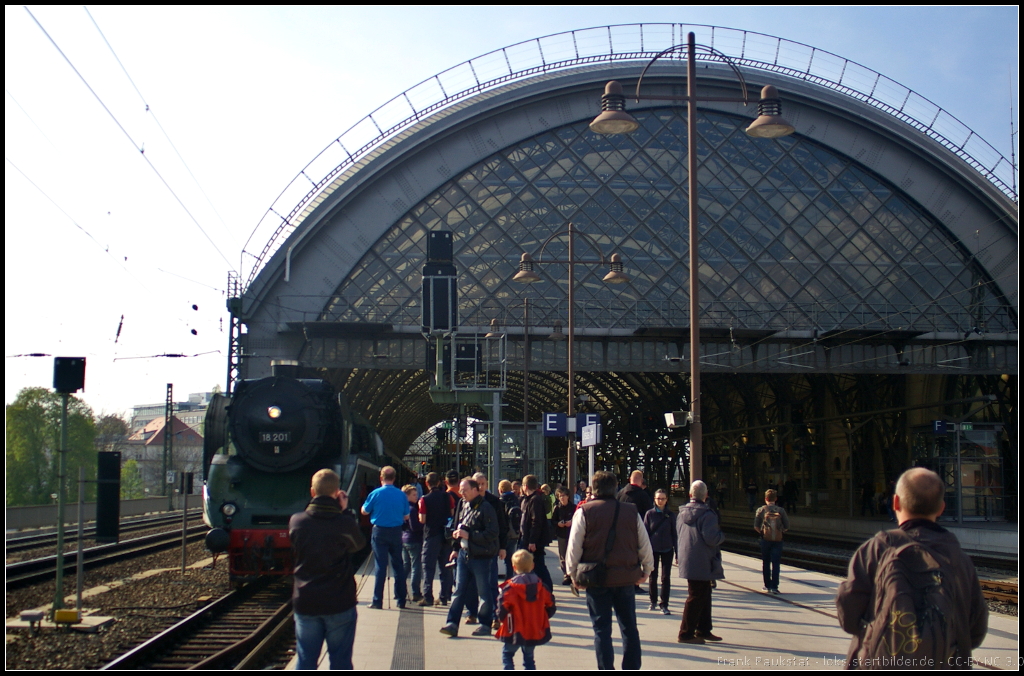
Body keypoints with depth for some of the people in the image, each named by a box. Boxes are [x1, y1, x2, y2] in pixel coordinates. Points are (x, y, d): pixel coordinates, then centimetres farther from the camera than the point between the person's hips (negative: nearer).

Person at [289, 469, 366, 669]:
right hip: (340, 604, -2)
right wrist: (344, 512, 5)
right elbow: (359, 544, 7)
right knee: (340, 660, 9)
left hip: (305, 603, 2)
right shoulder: (345, 523, -13)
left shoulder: (296, 521, -6)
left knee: (306, 661, 10)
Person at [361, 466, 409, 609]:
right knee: (398, 565, 10)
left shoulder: (375, 493, -7)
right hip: (396, 532, 2)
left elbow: (364, 511, 4)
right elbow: (406, 516, 6)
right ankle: (401, 600, 14)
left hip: (380, 532, -2)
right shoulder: (401, 495, 0)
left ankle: (377, 601, -3)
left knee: (381, 566, -1)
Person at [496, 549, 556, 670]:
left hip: (516, 631, -4)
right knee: (529, 656, 16)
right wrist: (542, 618, 19)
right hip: (535, 630, 5)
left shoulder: (511, 586, -12)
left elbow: (503, 605, -16)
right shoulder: (539, 585, 3)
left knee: (507, 653, 9)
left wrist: (501, 617, 3)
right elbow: (550, 604, 7)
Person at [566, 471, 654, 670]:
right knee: (629, 628, 14)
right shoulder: (631, 512, 1)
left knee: (601, 629, 5)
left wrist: (574, 575, 6)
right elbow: (645, 546, 6)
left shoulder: (584, 512, -5)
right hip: (626, 578, 2)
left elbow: (574, 547, -6)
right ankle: (632, 667, 19)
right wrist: (646, 571, 20)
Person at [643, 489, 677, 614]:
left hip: (667, 550, 0)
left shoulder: (670, 515, 0)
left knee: (666, 577, -2)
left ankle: (664, 605, 4)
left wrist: (677, 551, 1)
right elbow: (645, 533, 0)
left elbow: (674, 533, 4)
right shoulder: (650, 514, -2)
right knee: (653, 577, 11)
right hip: (653, 549, 0)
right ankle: (653, 601, 27)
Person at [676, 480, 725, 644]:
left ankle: (704, 630, 25)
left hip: (687, 561, 8)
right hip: (702, 563, -8)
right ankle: (686, 633, 1)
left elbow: (678, 534, 16)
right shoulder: (707, 514, -17)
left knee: (704, 595, 19)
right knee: (697, 597, -2)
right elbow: (712, 539, -23)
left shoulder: (682, 513, 7)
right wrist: (722, 535, -4)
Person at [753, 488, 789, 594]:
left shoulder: (761, 510, -1)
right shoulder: (780, 510, -1)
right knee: (775, 563, 0)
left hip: (766, 539, 0)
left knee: (766, 563, 12)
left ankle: (767, 585, 15)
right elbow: (787, 526, -1)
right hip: (778, 539, 0)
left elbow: (756, 526, -3)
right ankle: (774, 586, -7)